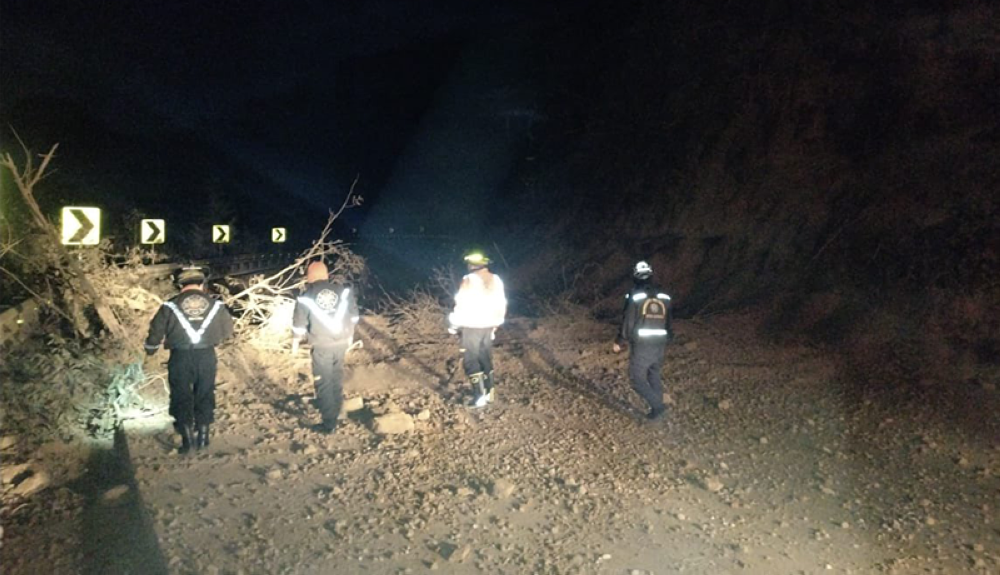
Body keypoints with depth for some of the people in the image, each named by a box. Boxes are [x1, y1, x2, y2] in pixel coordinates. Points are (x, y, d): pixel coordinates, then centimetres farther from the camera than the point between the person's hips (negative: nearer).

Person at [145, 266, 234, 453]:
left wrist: (150, 349, 24)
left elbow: (156, 330, 5)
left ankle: (187, 438, 9)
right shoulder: (215, 304, 5)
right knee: (205, 395, 14)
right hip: (207, 355, 2)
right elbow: (227, 329, 16)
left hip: (180, 357, -2)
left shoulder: (171, 306, -1)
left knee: (181, 396, 10)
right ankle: (203, 436, 20)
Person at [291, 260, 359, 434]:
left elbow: (299, 324, -1)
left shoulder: (306, 297, -8)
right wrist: (350, 337, 20)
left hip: (322, 346, -4)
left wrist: (295, 344, 14)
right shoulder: (343, 290, -1)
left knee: (323, 383, 6)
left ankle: (329, 423, 8)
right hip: (341, 343, 4)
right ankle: (335, 412, 35)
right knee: (337, 379, 21)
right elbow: (353, 316, 7)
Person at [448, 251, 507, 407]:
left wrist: (454, 325, -2)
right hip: (488, 326, 6)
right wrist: (495, 324, 20)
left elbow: (462, 304, -15)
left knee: (470, 361, 1)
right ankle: (490, 393, 22)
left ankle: (481, 395, -5)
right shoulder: (496, 280, 4)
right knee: (486, 359, 17)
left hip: (472, 327, -6)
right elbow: (501, 305, 8)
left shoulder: (469, 280, -14)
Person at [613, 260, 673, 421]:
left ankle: (657, 406, -8)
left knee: (637, 378, 3)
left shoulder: (634, 296, -11)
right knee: (654, 375, 19)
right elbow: (669, 322, 14)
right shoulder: (664, 296, 6)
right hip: (659, 344, 6)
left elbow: (628, 322, -11)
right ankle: (656, 407, 21)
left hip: (641, 345, -5)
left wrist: (619, 342, 1)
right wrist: (665, 340, 28)